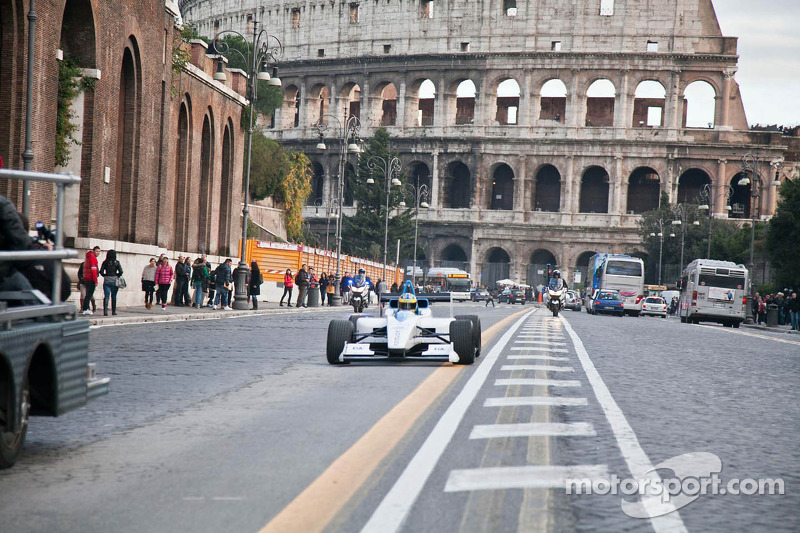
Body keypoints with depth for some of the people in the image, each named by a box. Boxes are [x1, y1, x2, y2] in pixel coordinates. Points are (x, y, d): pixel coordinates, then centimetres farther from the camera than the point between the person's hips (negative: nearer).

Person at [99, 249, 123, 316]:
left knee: (106, 296, -2)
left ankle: (105, 311, -16)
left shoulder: (105, 262, 0)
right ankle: (113, 311, 18)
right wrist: (117, 276, 8)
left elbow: (101, 272, -6)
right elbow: (120, 271, -10)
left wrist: (105, 275, 11)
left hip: (106, 281, 0)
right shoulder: (116, 262, -2)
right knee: (114, 296, 13)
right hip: (114, 281, 0)